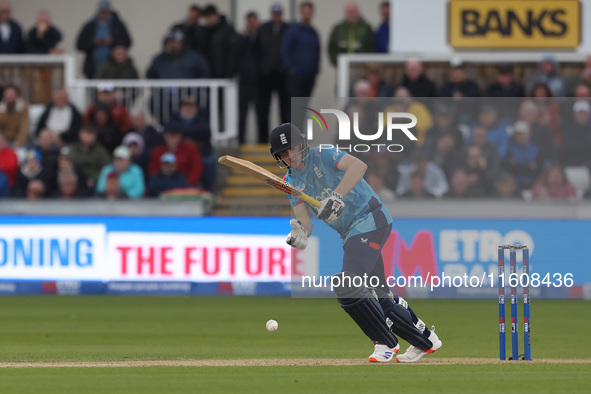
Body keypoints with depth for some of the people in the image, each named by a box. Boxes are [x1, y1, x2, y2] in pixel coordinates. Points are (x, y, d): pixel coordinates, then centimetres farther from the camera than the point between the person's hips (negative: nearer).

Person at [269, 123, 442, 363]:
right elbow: (303, 220, 1)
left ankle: (385, 343, -10)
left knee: (347, 285, -21)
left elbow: (359, 166, -28)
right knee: (378, 294, 11)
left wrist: (337, 196, -39)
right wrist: (300, 233, -23)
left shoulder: (323, 157, -10)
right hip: (350, 233, 8)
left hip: (370, 218, -8)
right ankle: (424, 340, 25)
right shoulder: (291, 181, 10)